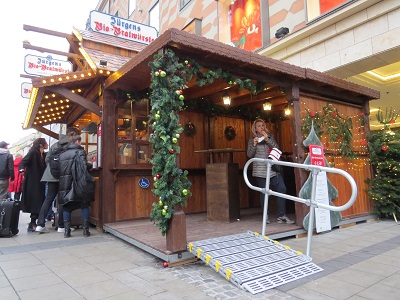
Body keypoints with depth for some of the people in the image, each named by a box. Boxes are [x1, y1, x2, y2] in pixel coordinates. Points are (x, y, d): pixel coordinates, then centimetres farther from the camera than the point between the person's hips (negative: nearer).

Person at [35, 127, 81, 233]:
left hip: (52, 175, 6)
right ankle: (61, 226, 5)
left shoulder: (55, 145, 17)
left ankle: (40, 224, 7)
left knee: (48, 199, 10)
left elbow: (47, 158, 14)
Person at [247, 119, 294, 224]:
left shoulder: (270, 136, 14)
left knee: (282, 189, -8)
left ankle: (281, 216, 1)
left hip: (273, 168, 2)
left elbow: (277, 148, 2)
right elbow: (249, 155, 2)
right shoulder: (252, 140, 8)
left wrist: (267, 139, -9)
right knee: (264, 192, 0)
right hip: (261, 170, -2)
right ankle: (266, 217, 12)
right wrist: (254, 144, -13)